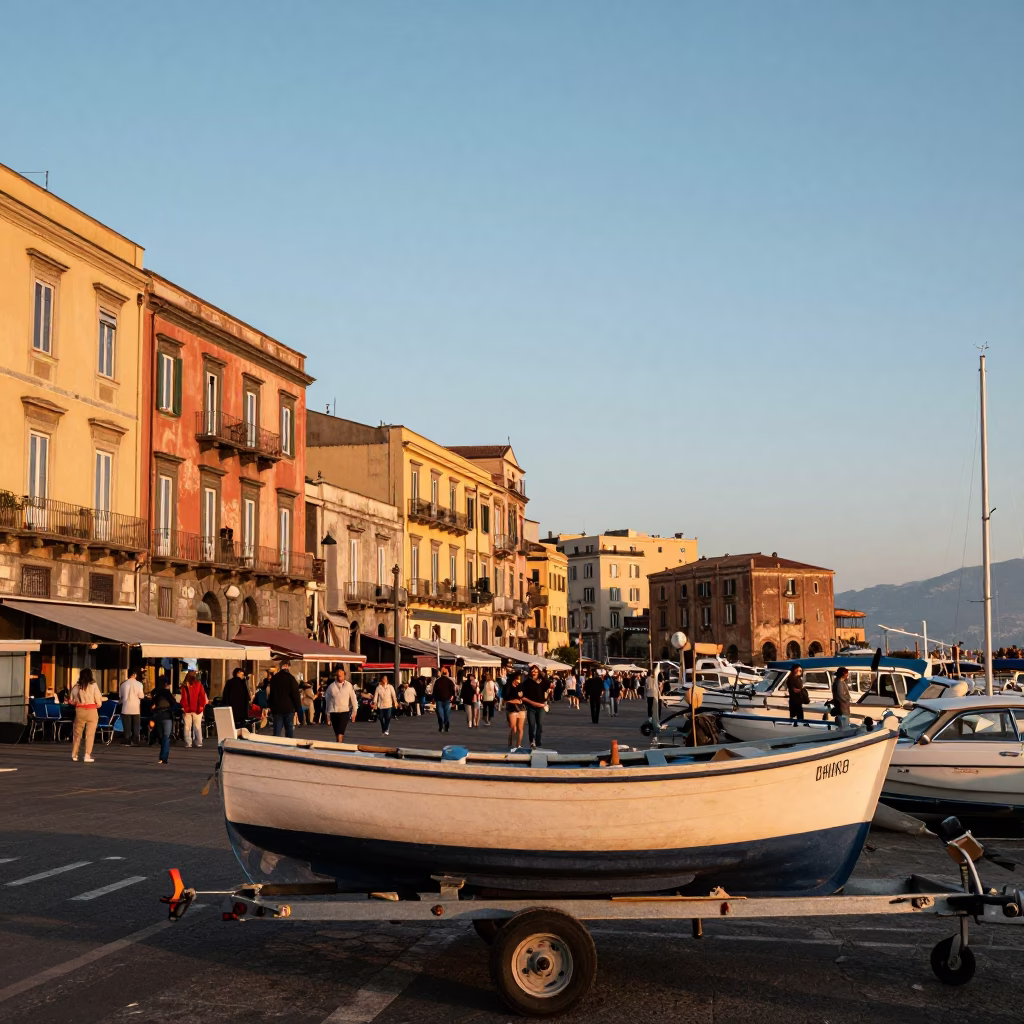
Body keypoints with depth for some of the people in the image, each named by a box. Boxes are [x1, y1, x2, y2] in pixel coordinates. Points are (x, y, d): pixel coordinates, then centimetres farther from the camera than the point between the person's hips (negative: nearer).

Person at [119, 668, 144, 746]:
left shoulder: (123, 684, -1)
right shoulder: (138, 684, -8)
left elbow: (120, 695, 6)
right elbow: (141, 696, -9)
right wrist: (143, 693, 12)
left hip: (126, 708, 1)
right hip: (135, 708, -1)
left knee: (127, 726, 6)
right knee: (136, 726, 7)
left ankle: (127, 741, 3)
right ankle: (135, 741, 4)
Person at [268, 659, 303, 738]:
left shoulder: (274, 678, 6)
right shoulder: (291, 678, -9)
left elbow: (270, 694, 14)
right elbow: (296, 695, -9)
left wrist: (271, 707, 23)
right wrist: (298, 709, -3)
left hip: (277, 710, 3)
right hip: (289, 709, -3)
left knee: (277, 731, 4)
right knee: (289, 731, 5)